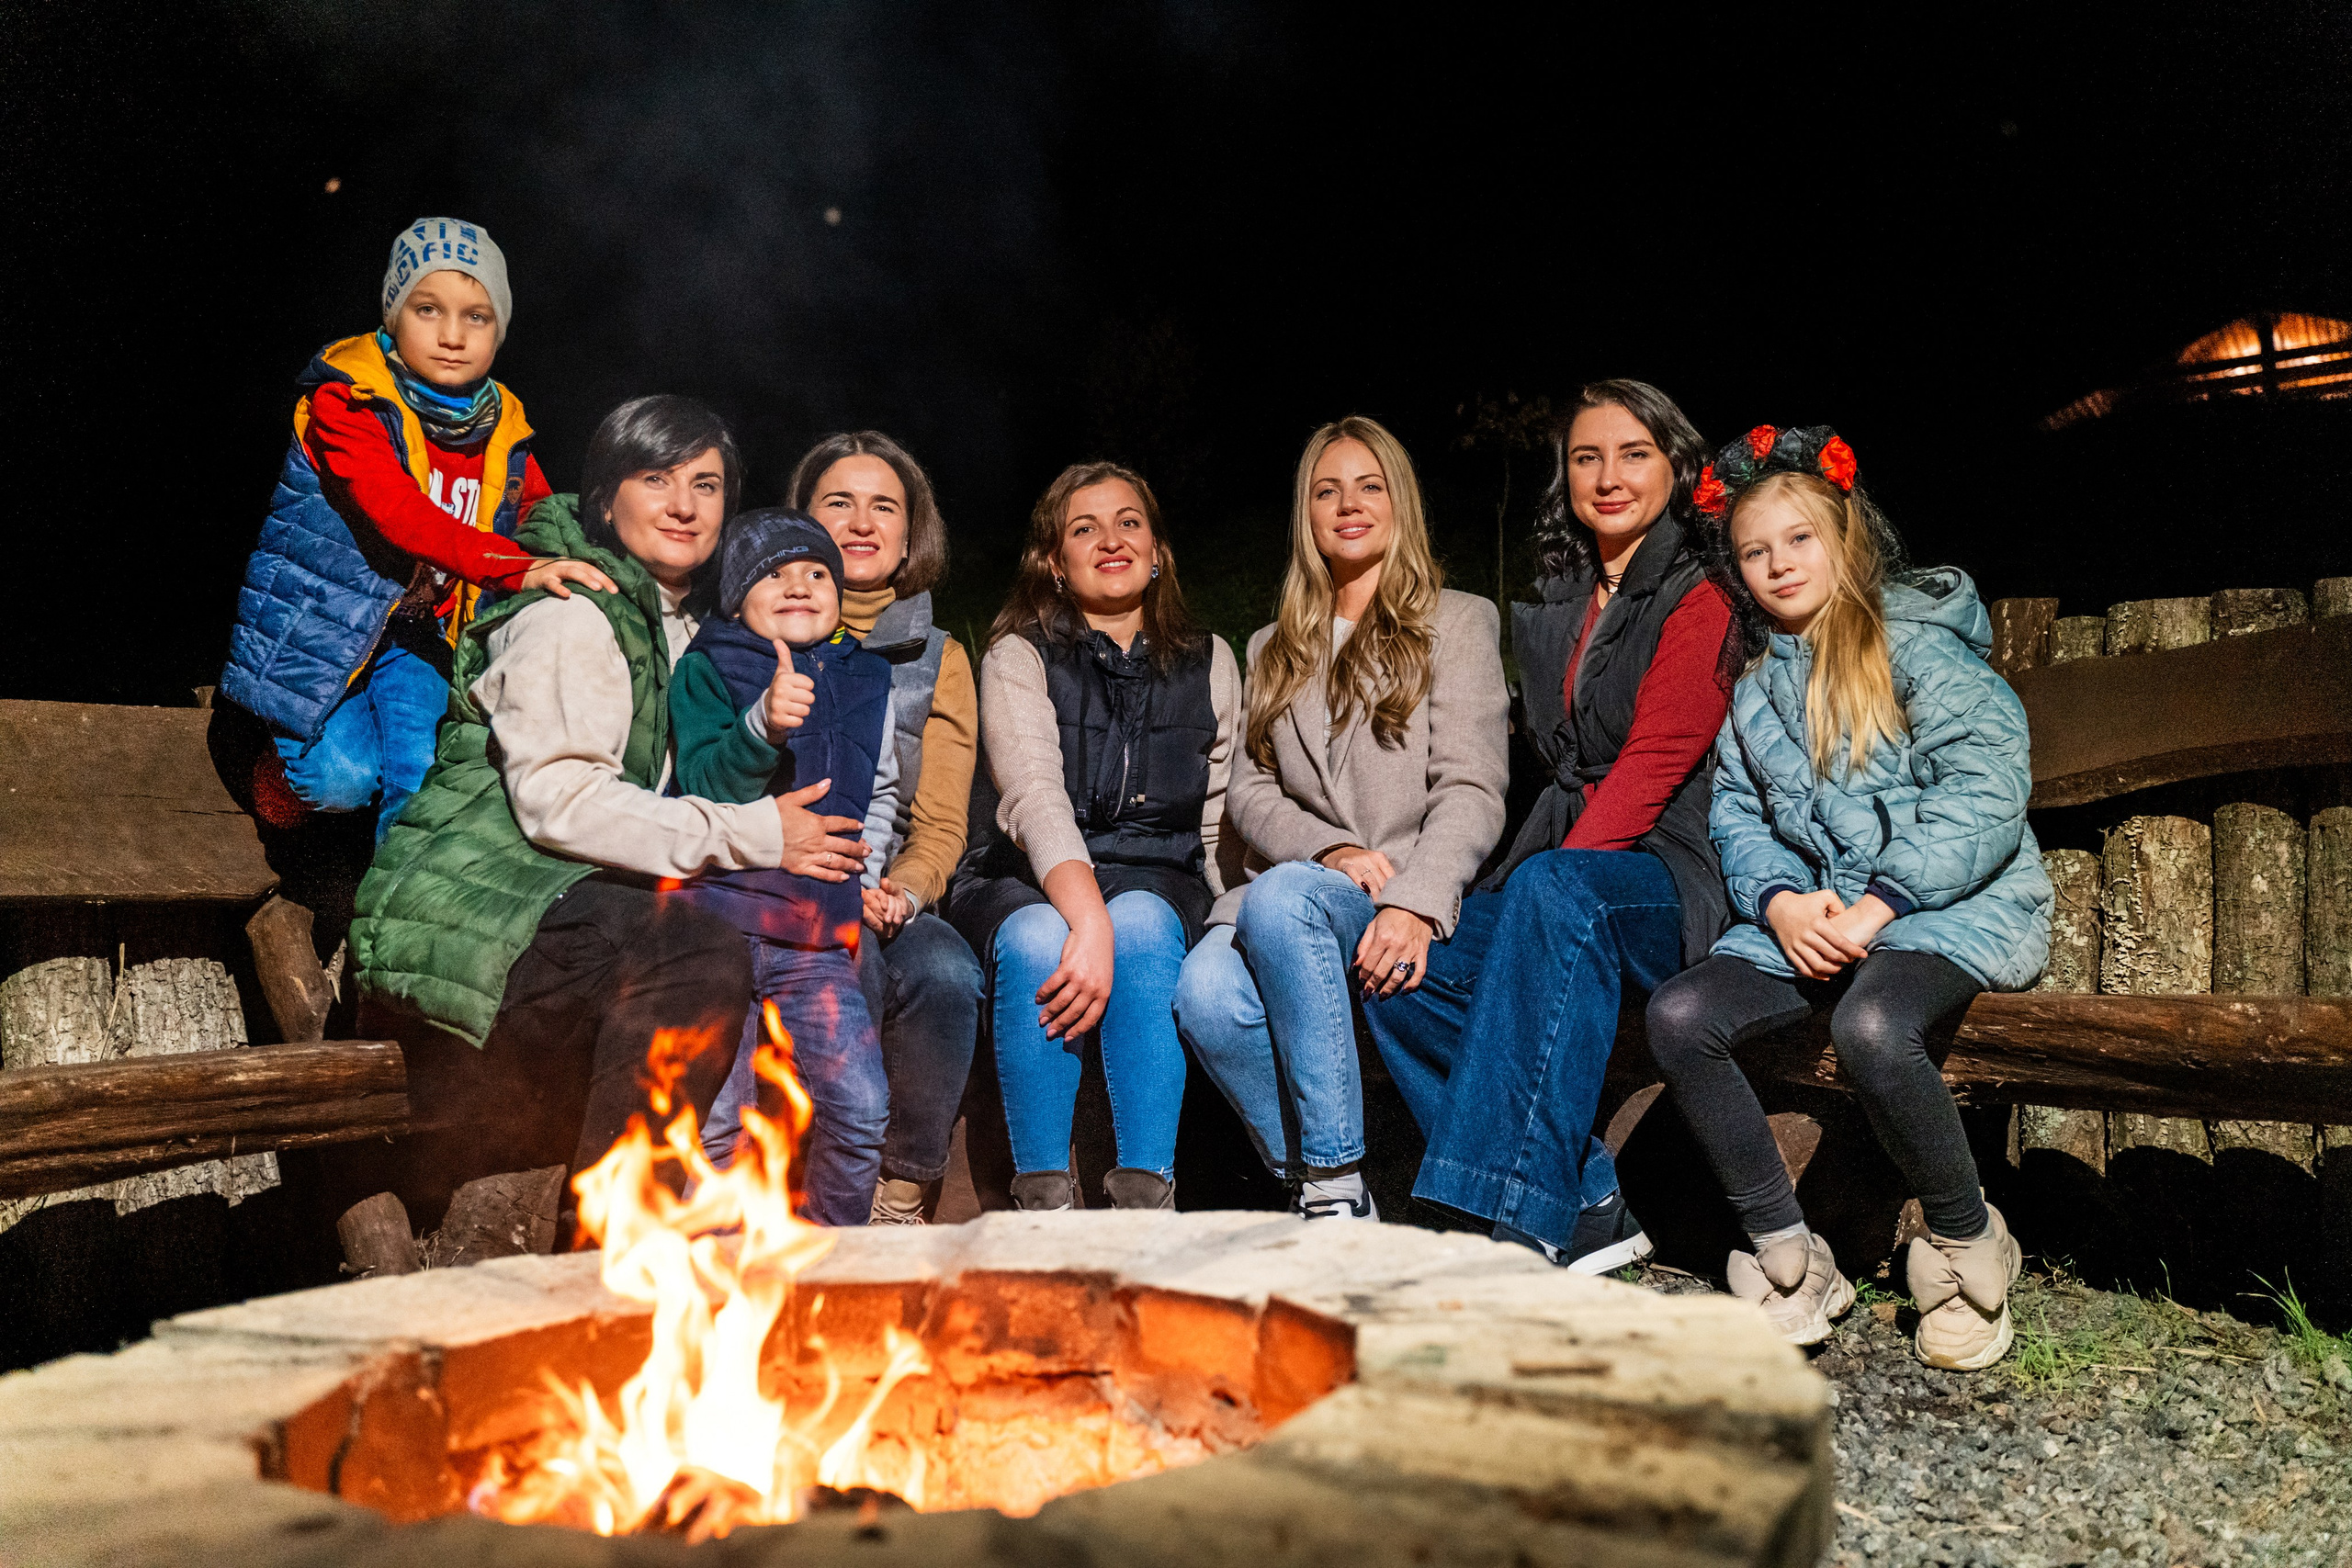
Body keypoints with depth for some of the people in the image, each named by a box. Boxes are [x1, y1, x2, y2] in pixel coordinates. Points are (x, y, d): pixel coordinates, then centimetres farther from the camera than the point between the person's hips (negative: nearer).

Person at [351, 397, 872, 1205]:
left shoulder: (679, 625, 22)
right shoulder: (569, 618, -7)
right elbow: (556, 801, -20)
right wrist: (751, 835, -20)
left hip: (565, 903, 9)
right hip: (469, 903, -9)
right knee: (698, 955, -32)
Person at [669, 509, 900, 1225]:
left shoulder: (867, 680, 15)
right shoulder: (707, 669, 2)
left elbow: (881, 792, 25)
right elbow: (704, 785, -12)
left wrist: (865, 876, 13)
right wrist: (764, 724, -29)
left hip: (818, 934, 4)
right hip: (719, 919, -3)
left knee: (860, 1108, -2)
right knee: (720, 1120, -6)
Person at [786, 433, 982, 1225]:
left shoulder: (939, 659, 16)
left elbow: (942, 824, 7)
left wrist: (902, 889, -16)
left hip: (892, 900, 2)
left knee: (947, 974, -30)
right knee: (850, 963, -34)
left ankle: (904, 1194, -14)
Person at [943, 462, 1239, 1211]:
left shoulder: (1208, 665, 12)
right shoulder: (1019, 658, 1)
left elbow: (1215, 818, 13)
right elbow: (1034, 797, -17)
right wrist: (1089, 921, -34)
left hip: (1155, 879, 2)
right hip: (1025, 881, -1)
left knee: (1140, 926, -34)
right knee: (1036, 941, -36)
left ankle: (1146, 1197, -33)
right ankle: (1043, 1200, -27)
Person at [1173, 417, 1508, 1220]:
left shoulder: (1457, 622, 12)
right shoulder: (1274, 650, 25)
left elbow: (1472, 791, -2)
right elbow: (1248, 792, 13)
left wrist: (1416, 905, -20)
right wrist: (1330, 849, -9)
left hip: (1411, 904, -3)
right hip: (1293, 891, 3)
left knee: (1281, 898, -36)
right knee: (1206, 990, -31)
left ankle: (1336, 1185, -29)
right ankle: (1312, 1188, -15)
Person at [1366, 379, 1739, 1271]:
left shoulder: (1698, 599, -2)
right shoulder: (1555, 612, 20)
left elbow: (1654, 764, -14)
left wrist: (1549, 879, -24)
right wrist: (1509, 900, 2)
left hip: (1666, 880, -7)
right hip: (1567, 857, 7)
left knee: (1555, 894, -39)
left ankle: (1522, 1228, -41)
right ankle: (1586, 1206, -14)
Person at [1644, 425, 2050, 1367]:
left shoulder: (1919, 645, -3)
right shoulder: (1756, 690, 18)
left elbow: (1987, 793, -13)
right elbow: (1738, 819, 13)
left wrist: (1880, 904, -20)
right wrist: (1777, 902, -8)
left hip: (1951, 909, -6)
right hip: (1808, 920, 6)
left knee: (1870, 1028, -37)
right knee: (1678, 1015, -19)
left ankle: (1966, 1238, -8)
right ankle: (1788, 1259, -9)